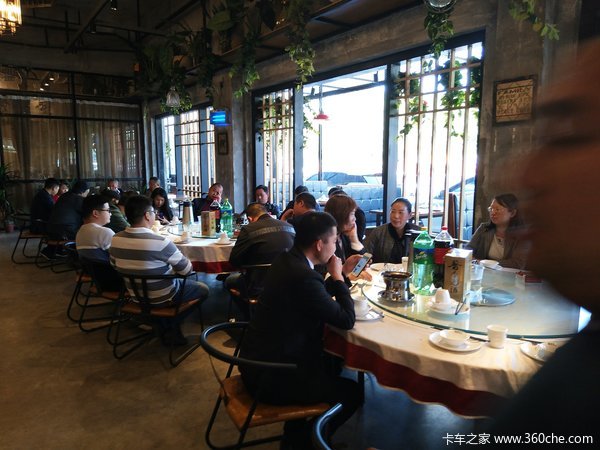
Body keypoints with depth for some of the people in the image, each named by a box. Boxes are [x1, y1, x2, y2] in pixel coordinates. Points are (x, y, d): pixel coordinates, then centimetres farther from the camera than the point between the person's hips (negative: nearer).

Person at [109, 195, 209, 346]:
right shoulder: (160, 242, -30)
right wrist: (172, 267, 2)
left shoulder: (115, 239, -11)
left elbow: (116, 266, 7)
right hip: (161, 298, -6)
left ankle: (166, 329, 28)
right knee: (203, 289, 16)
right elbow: (187, 269, -20)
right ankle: (173, 331, 22)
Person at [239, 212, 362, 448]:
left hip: (260, 360, 10)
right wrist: (338, 277, -7)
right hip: (271, 377, -10)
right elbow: (347, 320, -18)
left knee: (330, 366, 28)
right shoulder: (303, 276, -29)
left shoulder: (287, 260, 1)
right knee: (353, 392, 6)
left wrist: (340, 274, 11)